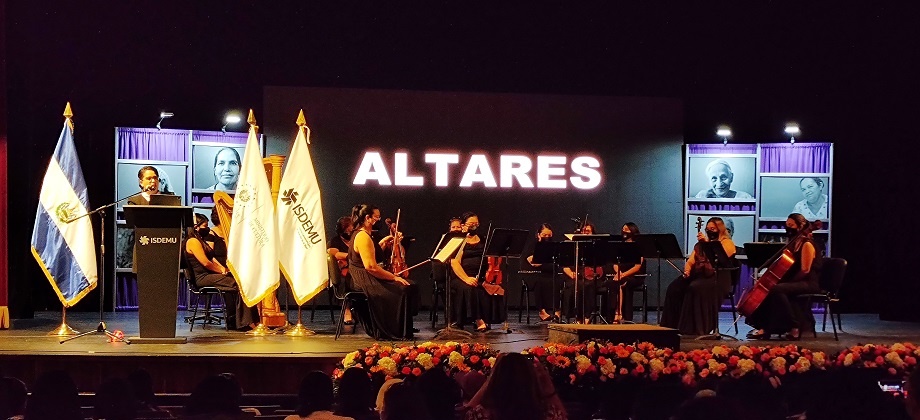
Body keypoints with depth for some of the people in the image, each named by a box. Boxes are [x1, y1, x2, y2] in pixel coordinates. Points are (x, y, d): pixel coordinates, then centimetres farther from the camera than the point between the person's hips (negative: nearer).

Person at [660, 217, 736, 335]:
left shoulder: (727, 243, 5)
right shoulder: (700, 244, 24)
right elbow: (690, 261, 16)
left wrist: (708, 243, -18)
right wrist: (687, 270, -4)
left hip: (717, 278, -6)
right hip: (698, 275, 6)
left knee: (696, 288, -35)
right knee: (674, 288, -20)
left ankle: (696, 327, -30)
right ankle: (673, 325, -17)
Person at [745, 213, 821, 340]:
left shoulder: (807, 244, -11)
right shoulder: (794, 243, 15)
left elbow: (805, 270, -17)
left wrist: (789, 282, -18)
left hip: (808, 283, -9)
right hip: (794, 282, 9)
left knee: (777, 289, -32)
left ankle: (794, 328, -25)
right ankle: (765, 328, -10)